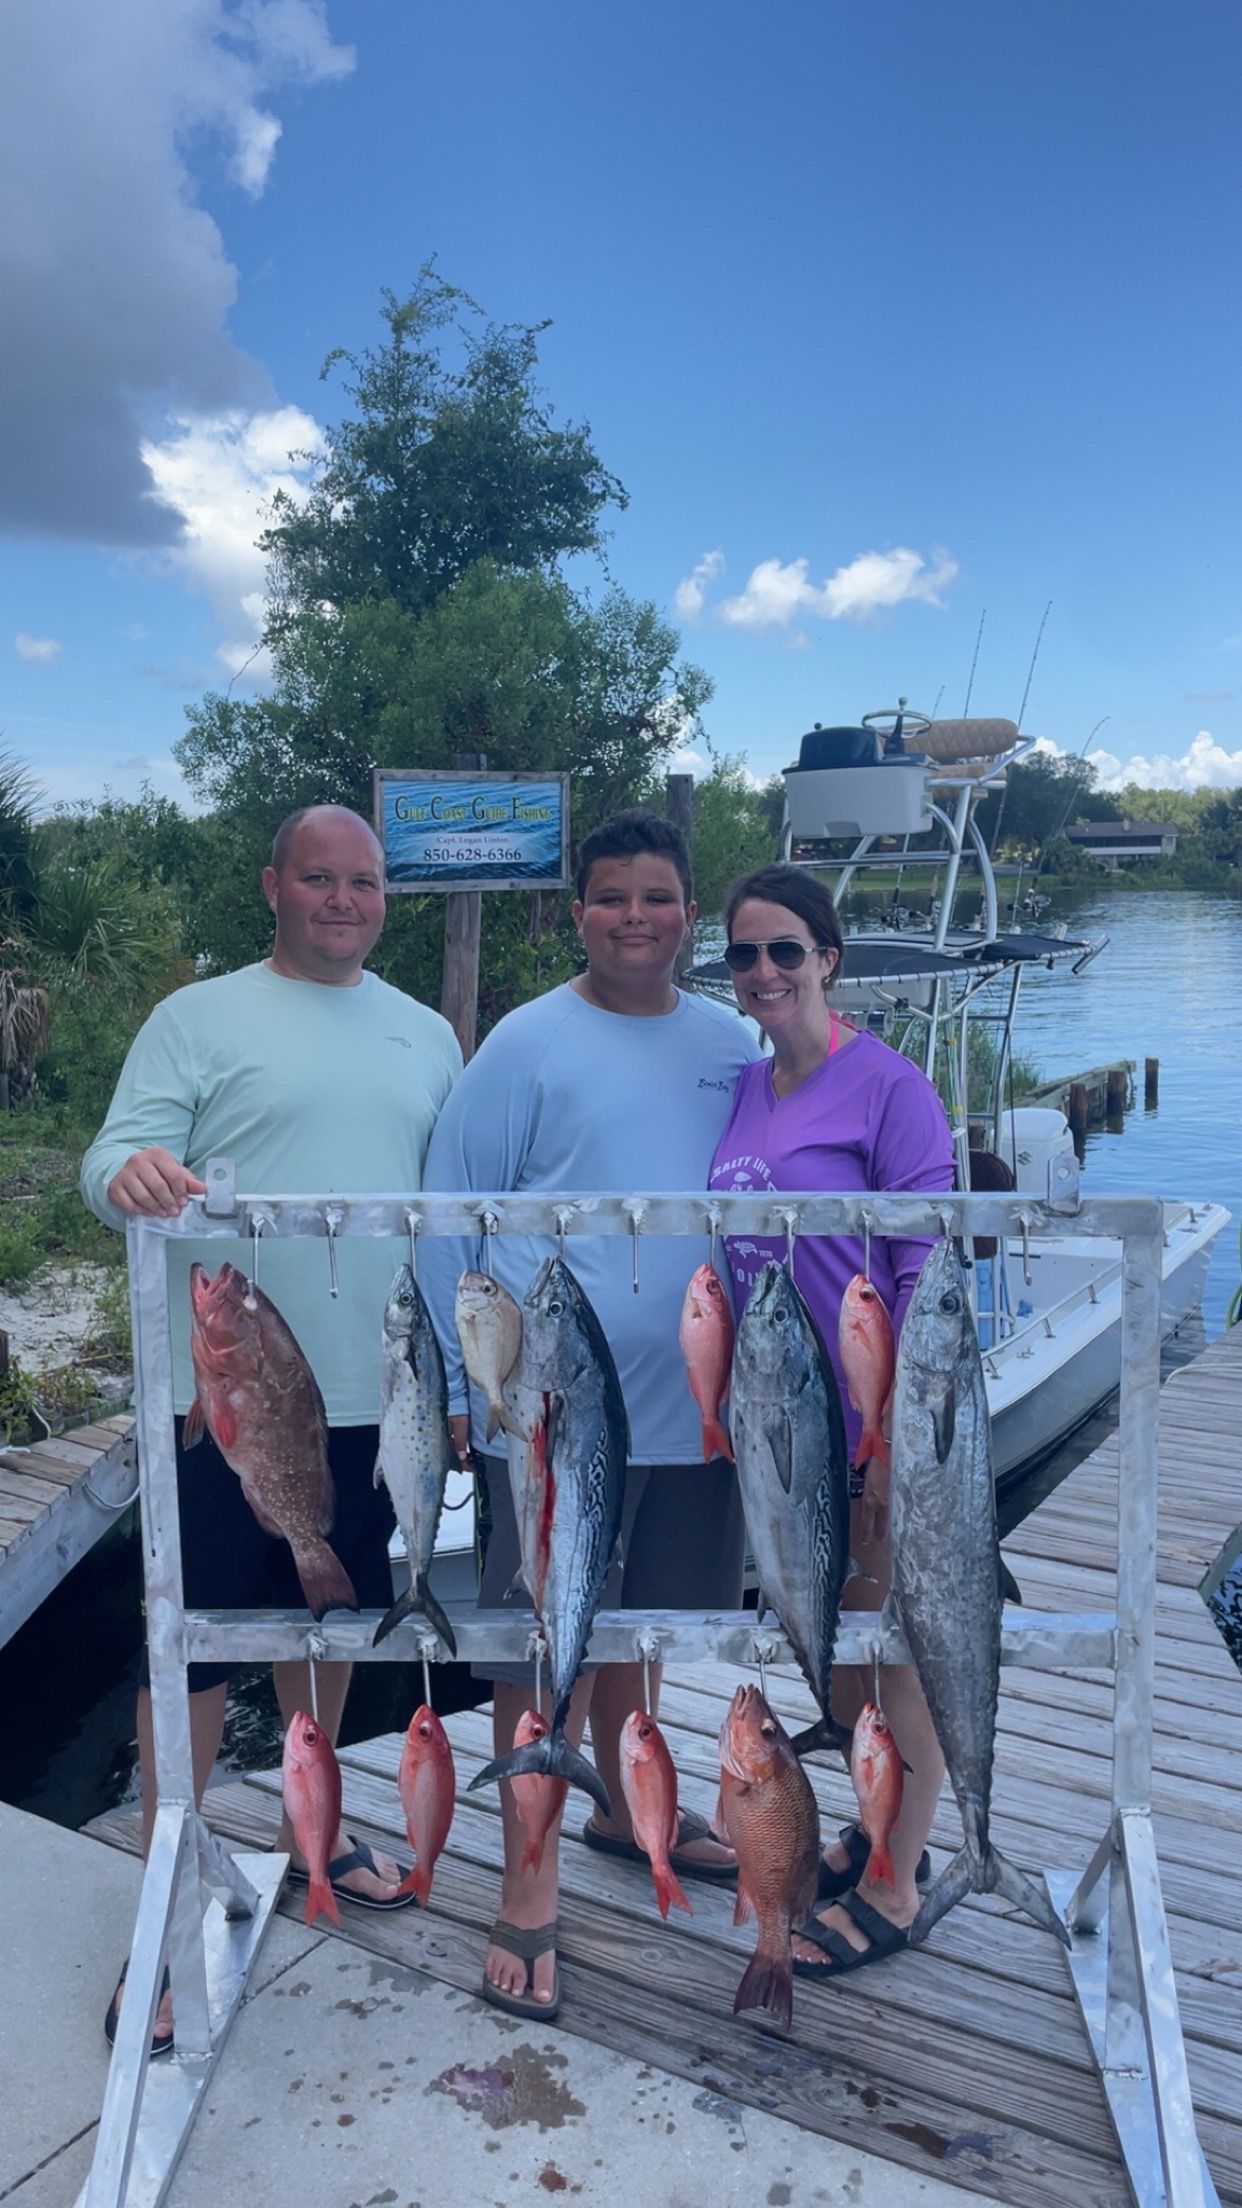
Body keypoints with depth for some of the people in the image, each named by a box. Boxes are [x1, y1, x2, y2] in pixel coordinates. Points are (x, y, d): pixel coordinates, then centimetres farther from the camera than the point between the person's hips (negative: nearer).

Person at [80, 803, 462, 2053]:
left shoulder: (426, 1037, 10)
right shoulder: (200, 1019, -2)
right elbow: (116, 1163, -11)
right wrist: (134, 1173, -35)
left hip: (373, 1389, 5)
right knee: (199, 1634, 2)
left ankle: (312, 1827, 39)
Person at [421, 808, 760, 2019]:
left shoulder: (731, 1044, 6)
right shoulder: (527, 1044, -7)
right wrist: (458, 1384, -6)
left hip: (695, 1402, 5)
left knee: (639, 1620, 21)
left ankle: (626, 1806, 43)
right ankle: (529, 1889, 20)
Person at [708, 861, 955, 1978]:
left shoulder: (887, 1086, -14)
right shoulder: (744, 1090, 6)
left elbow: (926, 1270, -15)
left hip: (874, 1423, -7)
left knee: (898, 1647, 8)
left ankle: (894, 1890, 25)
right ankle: (884, 1828, 42)